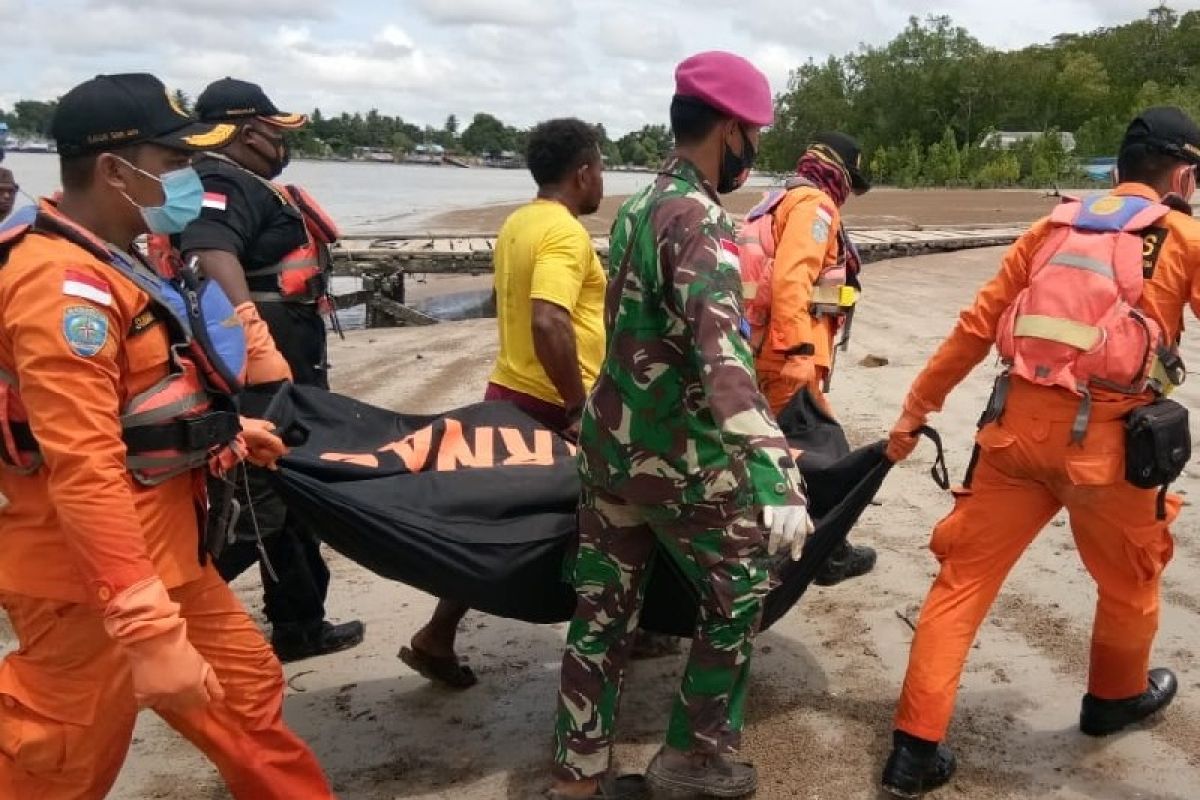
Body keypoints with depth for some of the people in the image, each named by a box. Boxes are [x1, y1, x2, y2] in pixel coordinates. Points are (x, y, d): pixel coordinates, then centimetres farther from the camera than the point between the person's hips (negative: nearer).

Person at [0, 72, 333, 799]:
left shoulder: (109, 263, 9)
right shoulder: (65, 286, -24)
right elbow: (86, 476, -31)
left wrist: (227, 427, 31)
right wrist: (151, 631, -32)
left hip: (162, 554, 10)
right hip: (93, 583, -10)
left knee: (247, 691, 19)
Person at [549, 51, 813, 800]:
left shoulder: (639, 205, 9)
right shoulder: (700, 219, -19)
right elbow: (723, 358, -32)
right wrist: (780, 480, -39)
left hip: (610, 443, 8)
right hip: (680, 457, -8)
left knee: (605, 607, 14)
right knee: (740, 593, 12)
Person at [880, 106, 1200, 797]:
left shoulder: (1052, 227, 14)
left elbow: (975, 328, 12)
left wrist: (915, 410, 16)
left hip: (1018, 426, 3)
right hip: (1105, 438, -3)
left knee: (964, 578, 8)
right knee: (1130, 581, 24)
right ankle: (1116, 697, 47)